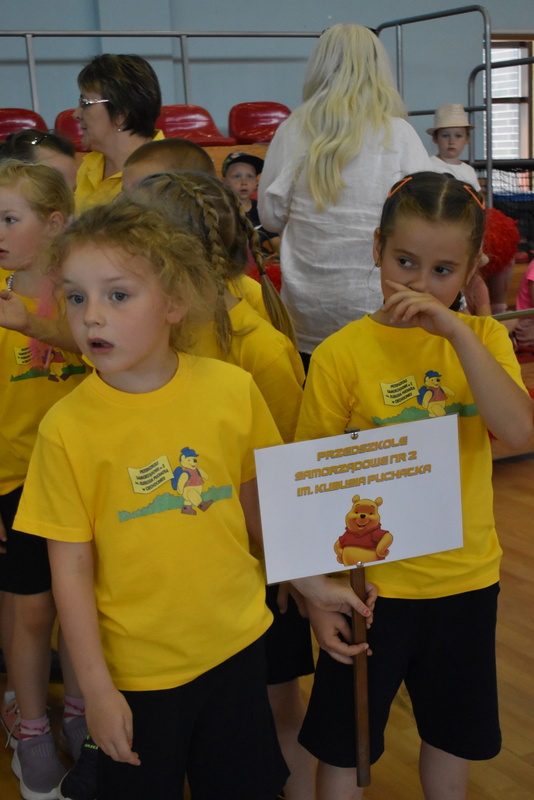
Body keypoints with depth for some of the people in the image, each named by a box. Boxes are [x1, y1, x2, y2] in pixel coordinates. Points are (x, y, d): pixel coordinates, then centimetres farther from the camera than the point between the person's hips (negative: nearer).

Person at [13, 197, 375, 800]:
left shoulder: (232, 389, -9)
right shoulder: (67, 428, -15)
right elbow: (71, 568, -10)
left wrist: (312, 583, 14)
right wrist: (96, 689, -8)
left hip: (236, 643, 3)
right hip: (137, 670, -2)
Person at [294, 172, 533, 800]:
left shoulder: (481, 338, -3)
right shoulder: (341, 354, -13)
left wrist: (457, 332, -25)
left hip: (466, 578, 3)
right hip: (370, 581, -3)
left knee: (452, 734, 23)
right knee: (344, 742, 13)